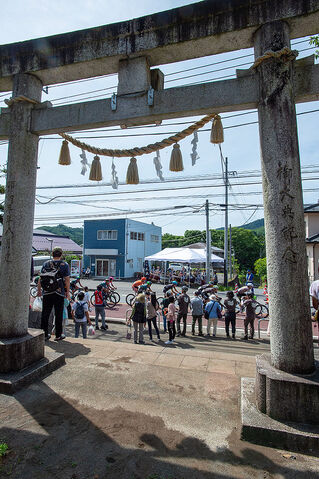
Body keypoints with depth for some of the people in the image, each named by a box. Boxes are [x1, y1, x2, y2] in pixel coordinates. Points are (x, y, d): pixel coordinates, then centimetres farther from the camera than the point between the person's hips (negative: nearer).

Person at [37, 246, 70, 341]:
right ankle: (58, 335, 13)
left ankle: (44, 334, 15)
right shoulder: (64, 265, -1)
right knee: (58, 315, 6)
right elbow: (67, 280, -4)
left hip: (47, 293, 2)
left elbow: (40, 279, 5)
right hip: (59, 294, -2)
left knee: (45, 314, 11)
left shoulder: (46, 264, 6)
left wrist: (39, 290, 14)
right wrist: (68, 292, 3)